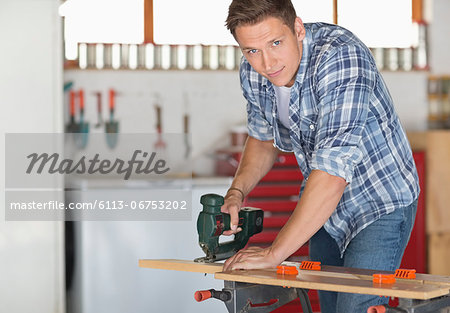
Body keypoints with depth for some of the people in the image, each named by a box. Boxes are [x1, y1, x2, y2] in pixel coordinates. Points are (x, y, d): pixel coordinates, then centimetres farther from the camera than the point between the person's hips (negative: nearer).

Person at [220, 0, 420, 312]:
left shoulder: (340, 57, -33)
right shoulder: (253, 71, -9)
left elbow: (333, 169, -40)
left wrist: (274, 253, -37)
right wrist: (237, 192, -8)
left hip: (380, 203, -7)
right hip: (323, 205, 7)